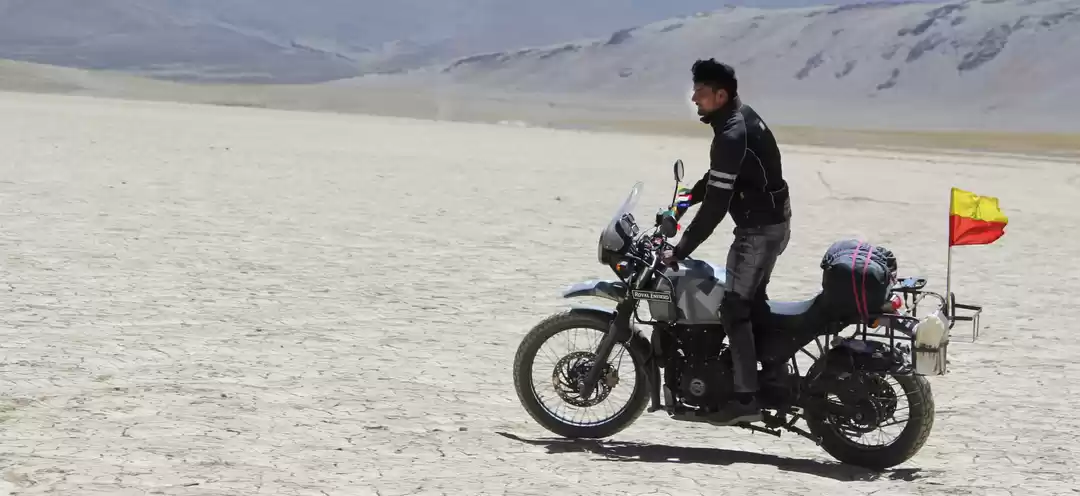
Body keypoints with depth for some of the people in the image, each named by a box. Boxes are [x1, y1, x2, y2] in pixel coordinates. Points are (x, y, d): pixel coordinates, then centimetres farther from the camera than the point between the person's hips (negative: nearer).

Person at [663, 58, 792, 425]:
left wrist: (679, 251, -21)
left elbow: (716, 205, -25)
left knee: (735, 308, -9)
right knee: (753, 302, 20)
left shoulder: (731, 136, -24)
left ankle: (746, 398, -11)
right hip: (775, 220, 11)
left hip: (758, 229, -11)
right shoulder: (743, 115, 8)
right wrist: (686, 200, 20)